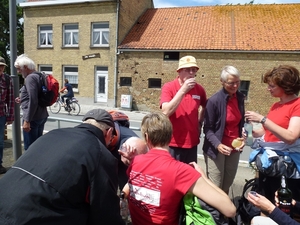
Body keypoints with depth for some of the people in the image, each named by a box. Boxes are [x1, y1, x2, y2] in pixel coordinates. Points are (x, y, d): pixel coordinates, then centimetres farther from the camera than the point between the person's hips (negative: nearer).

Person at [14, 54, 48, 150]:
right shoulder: (39, 76, 13)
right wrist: (23, 100, 20)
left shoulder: (30, 78, -15)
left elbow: (33, 101, -22)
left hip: (33, 118, -10)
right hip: (41, 116, 10)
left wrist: (27, 120, -20)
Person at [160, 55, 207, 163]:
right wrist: (183, 90, -23)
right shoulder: (168, 87, -10)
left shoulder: (199, 89, 3)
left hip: (192, 143, 5)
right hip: (173, 143, -4)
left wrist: (199, 122, 10)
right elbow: (166, 112, -24)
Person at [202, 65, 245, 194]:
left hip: (234, 148, 6)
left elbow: (240, 122, 13)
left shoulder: (240, 98, 3)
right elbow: (207, 129, -12)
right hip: (215, 149, -6)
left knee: (227, 186, 16)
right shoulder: (214, 100, -16)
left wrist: (242, 137, -4)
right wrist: (217, 144, -26)